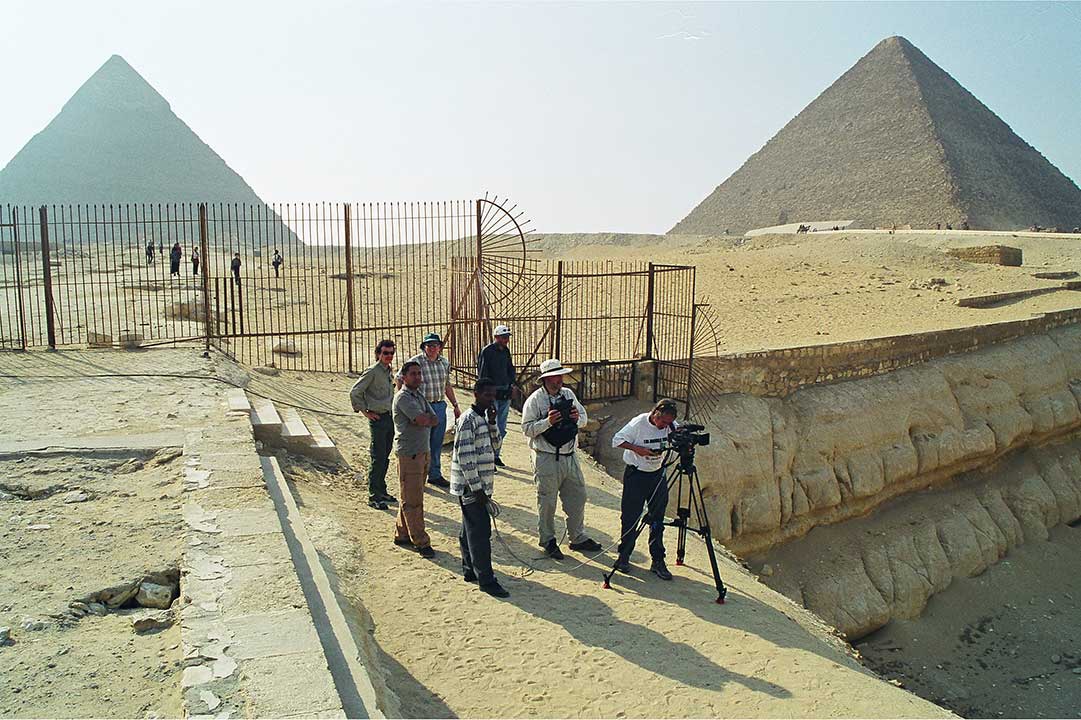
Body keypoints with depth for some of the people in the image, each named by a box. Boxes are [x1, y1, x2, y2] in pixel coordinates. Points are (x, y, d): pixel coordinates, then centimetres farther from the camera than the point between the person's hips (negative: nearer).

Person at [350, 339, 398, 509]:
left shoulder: (388, 372, 13)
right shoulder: (372, 372, -12)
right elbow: (354, 392, -15)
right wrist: (365, 411, -11)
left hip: (390, 418, 8)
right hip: (378, 419, -8)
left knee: (385, 458, 14)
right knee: (378, 459, -5)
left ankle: (381, 491, 24)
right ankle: (374, 497, 1)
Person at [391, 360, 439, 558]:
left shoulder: (419, 395, 15)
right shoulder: (403, 397, -14)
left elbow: (435, 420, 7)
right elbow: (423, 420, -24)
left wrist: (424, 420, -13)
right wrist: (429, 418, -2)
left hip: (422, 451, 9)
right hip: (409, 454, -9)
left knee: (411, 498, 16)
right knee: (413, 501, -3)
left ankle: (402, 534, 27)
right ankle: (421, 542, 2)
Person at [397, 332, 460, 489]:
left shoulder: (445, 362, 8)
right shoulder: (415, 361, -9)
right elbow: (399, 378, -1)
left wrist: (456, 405, 18)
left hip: (440, 407, 5)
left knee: (437, 444, 12)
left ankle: (435, 475, 23)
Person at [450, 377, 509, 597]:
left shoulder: (483, 418, 12)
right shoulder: (468, 419, -16)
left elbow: (494, 447, 12)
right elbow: (465, 457, -20)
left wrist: (492, 423, -2)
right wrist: (477, 488, -20)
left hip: (480, 485, 9)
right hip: (471, 486, -9)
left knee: (470, 529, 17)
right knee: (480, 532, -6)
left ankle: (470, 570, 27)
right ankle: (486, 579, -2)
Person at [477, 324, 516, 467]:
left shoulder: (506, 351, 12)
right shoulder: (487, 352, -9)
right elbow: (482, 374, -11)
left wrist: (512, 383, 7)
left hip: (505, 393, 7)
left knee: (501, 428, 12)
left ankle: (496, 455, 23)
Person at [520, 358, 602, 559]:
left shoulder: (568, 394, 8)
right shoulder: (534, 400, -9)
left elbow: (584, 419, 15)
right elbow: (527, 428, -13)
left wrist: (577, 417, -7)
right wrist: (547, 422, -24)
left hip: (570, 457, 6)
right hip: (547, 459, -6)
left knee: (577, 497, 13)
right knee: (547, 503, 5)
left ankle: (578, 538, 29)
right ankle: (548, 542, 20)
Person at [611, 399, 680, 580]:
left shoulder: (671, 426, -6)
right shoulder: (638, 423, -17)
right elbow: (617, 440, -11)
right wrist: (636, 448, -23)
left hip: (658, 474, 4)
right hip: (636, 474, -4)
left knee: (657, 518, 4)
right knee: (630, 516, 1)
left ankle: (658, 561, 10)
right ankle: (624, 556, 16)